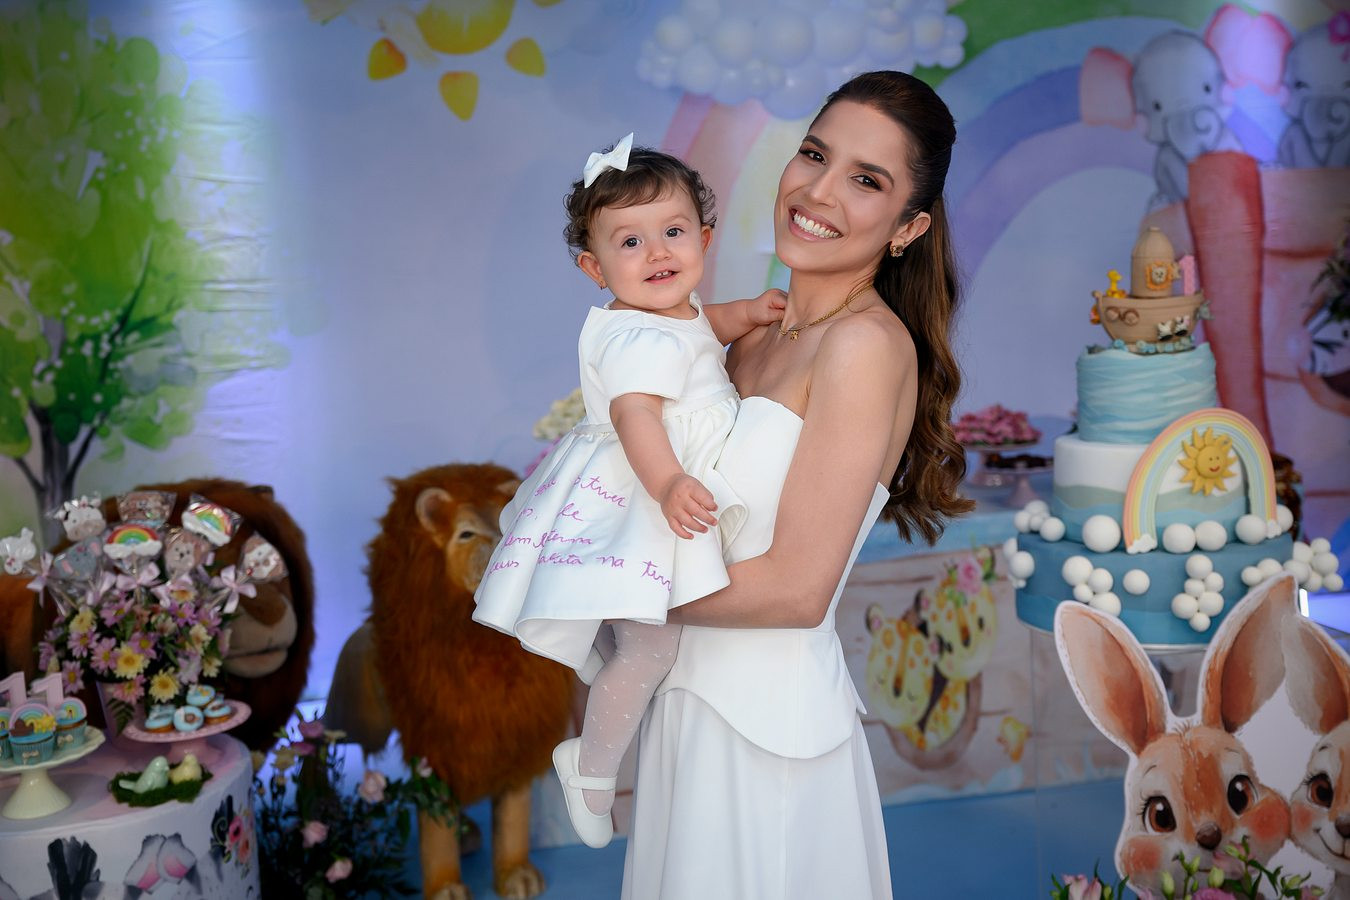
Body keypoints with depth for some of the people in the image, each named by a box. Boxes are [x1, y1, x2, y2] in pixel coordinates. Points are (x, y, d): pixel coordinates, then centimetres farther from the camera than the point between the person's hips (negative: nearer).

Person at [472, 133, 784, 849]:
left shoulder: (675, 310, 4)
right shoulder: (644, 341, -28)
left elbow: (702, 325, 27)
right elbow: (634, 414, -42)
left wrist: (746, 313, 9)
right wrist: (668, 484, -58)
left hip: (665, 484, 11)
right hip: (640, 500, -10)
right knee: (651, 648, -3)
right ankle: (594, 774, 18)